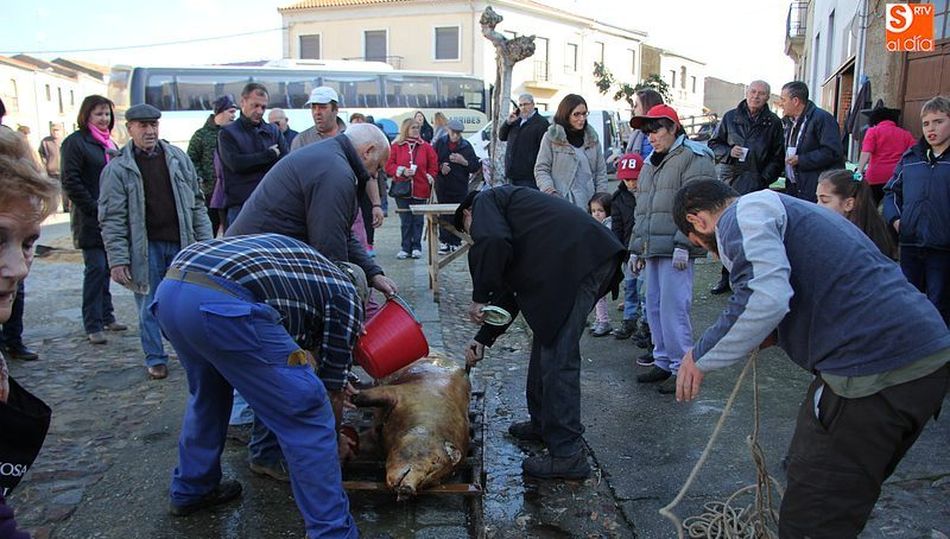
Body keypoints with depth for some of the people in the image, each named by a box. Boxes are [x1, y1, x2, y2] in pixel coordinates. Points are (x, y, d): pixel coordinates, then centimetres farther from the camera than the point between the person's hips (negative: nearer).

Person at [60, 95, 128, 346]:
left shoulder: (109, 143, 17)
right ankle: (93, 325, -2)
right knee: (96, 268, -7)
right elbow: (71, 182, -12)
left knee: (105, 267, 12)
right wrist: (95, 209, -15)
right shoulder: (76, 142, -5)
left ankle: (106, 316, 20)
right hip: (90, 220, -7)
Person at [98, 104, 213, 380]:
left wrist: (206, 242, 4)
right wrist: (117, 259, -11)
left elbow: (197, 204, 9)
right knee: (149, 305, 5)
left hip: (180, 243, 2)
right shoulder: (117, 168, -3)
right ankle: (155, 359, 18)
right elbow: (112, 219, -5)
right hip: (145, 248, -2)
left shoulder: (178, 158, 6)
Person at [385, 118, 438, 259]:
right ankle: (405, 248, 11)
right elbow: (388, 165, 0)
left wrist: (429, 177, 0)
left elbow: (434, 164, 10)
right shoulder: (396, 146, 3)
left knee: (418, 220, 5)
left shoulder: (425, 146, 6)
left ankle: (416, 247, 14)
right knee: (405, 221, 4)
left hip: (420, 189, 1)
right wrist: (401, 171, -13)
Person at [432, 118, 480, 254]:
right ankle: (444, 242, 10)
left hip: (460, 187, 0)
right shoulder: (440, 143, 3)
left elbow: (476, 166, 3)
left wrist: (463, 161, -12)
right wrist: (441, 167, -13)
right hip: (443, 186, 0)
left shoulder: (466, 146, 4)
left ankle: (456, 242, 9)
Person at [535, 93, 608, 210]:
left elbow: (601, 171, 15)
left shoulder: (592, 138, 13)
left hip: (588, 204, 4)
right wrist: (549, 191, -16)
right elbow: (541, 169, 0)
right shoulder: (551, 137, 1)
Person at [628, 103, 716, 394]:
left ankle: (681, 367, 0)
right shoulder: (650, 164, 22)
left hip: (676, 250, -8)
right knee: (655, 307, 11)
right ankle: (663, 362, 21)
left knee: (674, 307, -10)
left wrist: (683, 244, -20)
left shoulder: (693, 158, -5)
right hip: (652, 249, 9)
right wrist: (636, 247, 22)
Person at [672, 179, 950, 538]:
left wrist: (701, 357, -9)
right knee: (846, 502, 25)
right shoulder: (787, 209, 27)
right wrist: (775, 334, 28)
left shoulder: (742, 215, -4)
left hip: (873, 371, -10)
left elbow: (766, 298, -21)